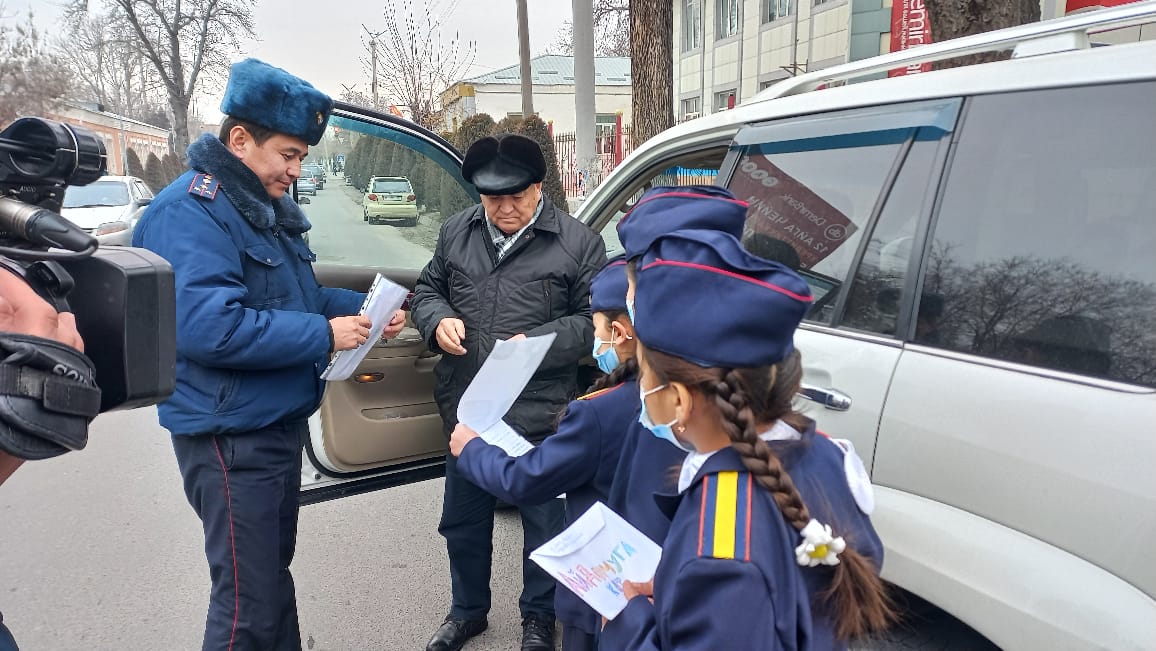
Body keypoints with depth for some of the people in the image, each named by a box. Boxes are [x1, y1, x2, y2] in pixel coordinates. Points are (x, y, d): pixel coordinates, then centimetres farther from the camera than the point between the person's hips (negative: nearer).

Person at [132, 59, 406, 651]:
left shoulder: (266, 208, 12)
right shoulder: (190, 212, -18)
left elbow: (297, 295, 20)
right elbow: (206, 326, -30)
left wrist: (366, 310, 3)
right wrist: (323, 334, -25)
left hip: (280, 421, 10)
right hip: (231, 435, -10)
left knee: (273, 571, 23)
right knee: (250, 603, -1)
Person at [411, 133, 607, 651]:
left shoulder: (578, 243, -7)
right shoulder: (456, 231, 6)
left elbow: (594, 320, -5)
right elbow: (428, 289, 15)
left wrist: (538, 343, -19)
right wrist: (438, 321, -7)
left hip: (540, 413, -4)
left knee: (543, 519, 13)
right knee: (463, 516, 19)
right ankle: (467, 610, 43)